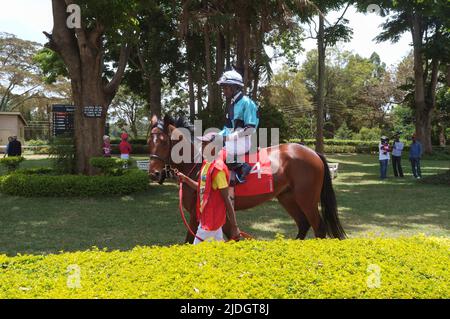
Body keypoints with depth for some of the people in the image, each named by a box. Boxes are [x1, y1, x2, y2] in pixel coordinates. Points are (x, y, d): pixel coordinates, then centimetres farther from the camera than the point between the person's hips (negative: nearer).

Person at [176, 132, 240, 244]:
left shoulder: (218, 168, -20)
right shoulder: (206, 163, 7)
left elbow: (227, 199, -20)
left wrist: (234, 227, -18)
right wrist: (186, 179, 6)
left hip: (211, 220, -9)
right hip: (206, 217, 9)